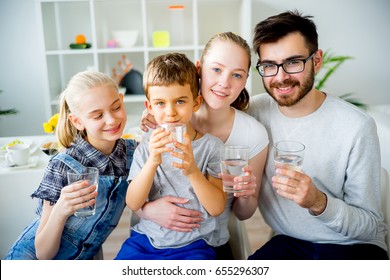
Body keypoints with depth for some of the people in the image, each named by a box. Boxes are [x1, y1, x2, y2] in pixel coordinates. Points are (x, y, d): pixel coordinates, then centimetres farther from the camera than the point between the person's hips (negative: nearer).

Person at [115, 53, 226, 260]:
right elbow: (133, 204, -6)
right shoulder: (146, 147, 3)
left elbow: (217, 208, -7)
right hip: (145, 239, 2)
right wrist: (152, 163, -21)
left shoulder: (211, 146, -3)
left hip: (192, 244, -1)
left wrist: (192, 171, -24)